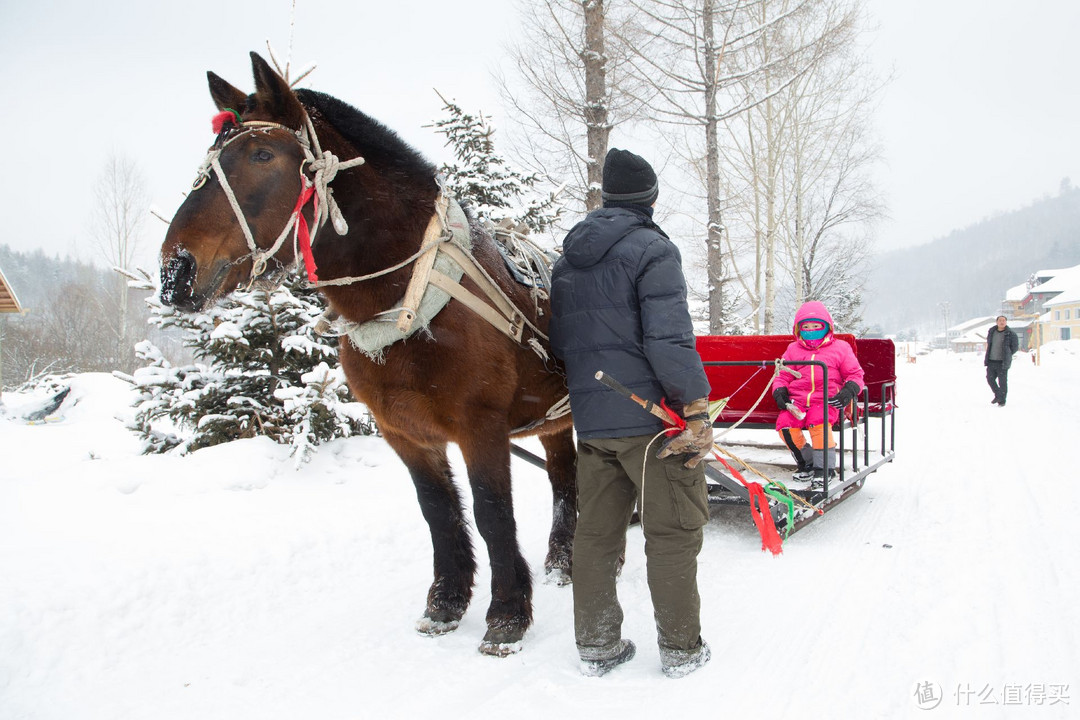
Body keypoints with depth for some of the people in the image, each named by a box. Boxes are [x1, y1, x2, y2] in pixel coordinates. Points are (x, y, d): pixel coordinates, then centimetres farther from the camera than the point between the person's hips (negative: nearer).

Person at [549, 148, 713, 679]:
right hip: (650, 417, -6)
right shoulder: (652, 249, -9)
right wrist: (697, 411, -14)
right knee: (672, 532, 6)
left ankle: (595, 645, 23)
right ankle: (680, 649, 17)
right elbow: (669, 340, -19)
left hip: (590, 421, 7)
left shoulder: (566, 261, 14)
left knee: (596, 531, 13)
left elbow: (558, 342, 18)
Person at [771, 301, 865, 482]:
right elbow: (783, 375, 21)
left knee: (817, 420, -35)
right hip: (797, 400, 3)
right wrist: (779, 391, 1)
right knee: (784, 423, -24)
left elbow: (855, 374, 14)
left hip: (826, 400, -3)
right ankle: (806, 462, -4)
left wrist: (849, 390, -6)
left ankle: (824, 466, -20)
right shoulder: (793, 350, 19)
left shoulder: (840, 348, 14)